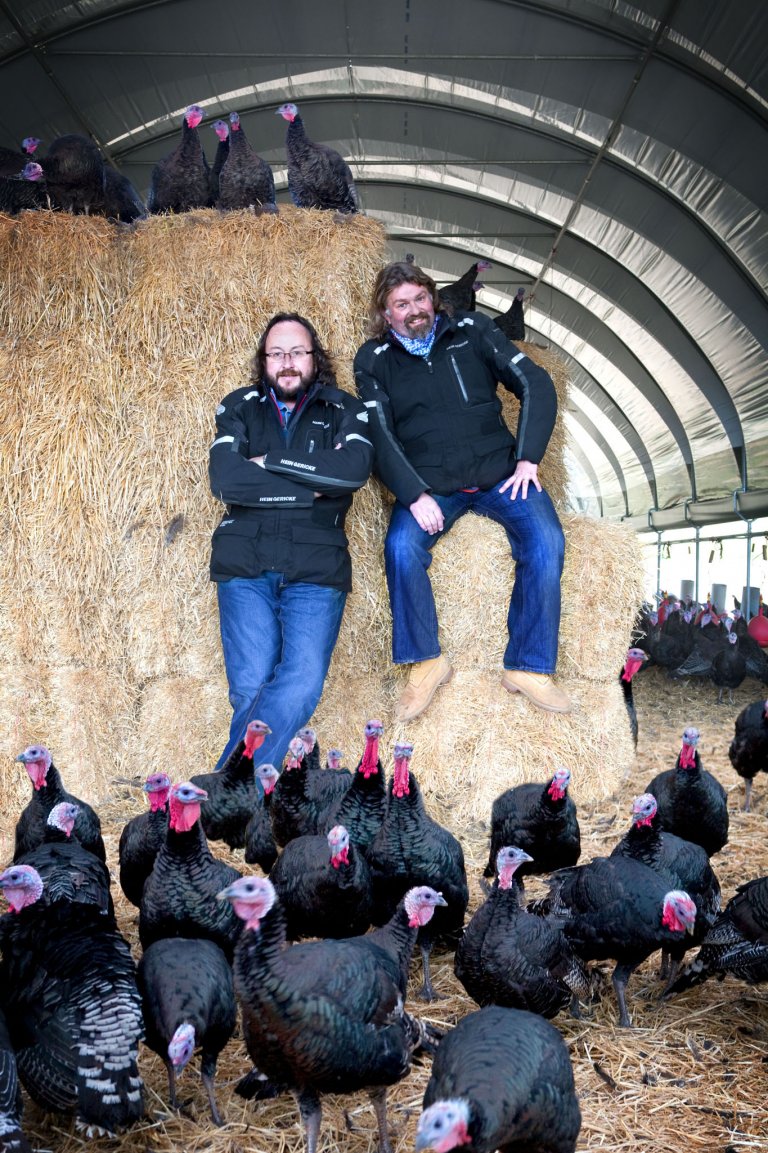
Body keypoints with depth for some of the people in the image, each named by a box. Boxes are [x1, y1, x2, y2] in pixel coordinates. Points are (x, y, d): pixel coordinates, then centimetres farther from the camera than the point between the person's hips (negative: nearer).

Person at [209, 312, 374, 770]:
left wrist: (270, 461, -5)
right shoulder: (240, 407, 15)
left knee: (303, 682, -21)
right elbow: (225, 480, -4)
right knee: (251, 686, -16)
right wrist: (311, 489, -5)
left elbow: (355, 469, -8)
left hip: (316, 566, 0)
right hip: (245, 561, 1)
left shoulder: (345, 410, 14)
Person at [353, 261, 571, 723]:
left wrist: (528, 459, -8)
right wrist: (415, 495, -18)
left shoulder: (471, 330, 7)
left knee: (546, 540, -24)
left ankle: (529, 667, -13)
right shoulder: (374, 361, 6)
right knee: (402, 546, -30)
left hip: (499, 471, 1)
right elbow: (381, 437, -3)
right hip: (428, 483, 0)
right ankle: (426, 662, -10)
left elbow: (535, 384, 3)